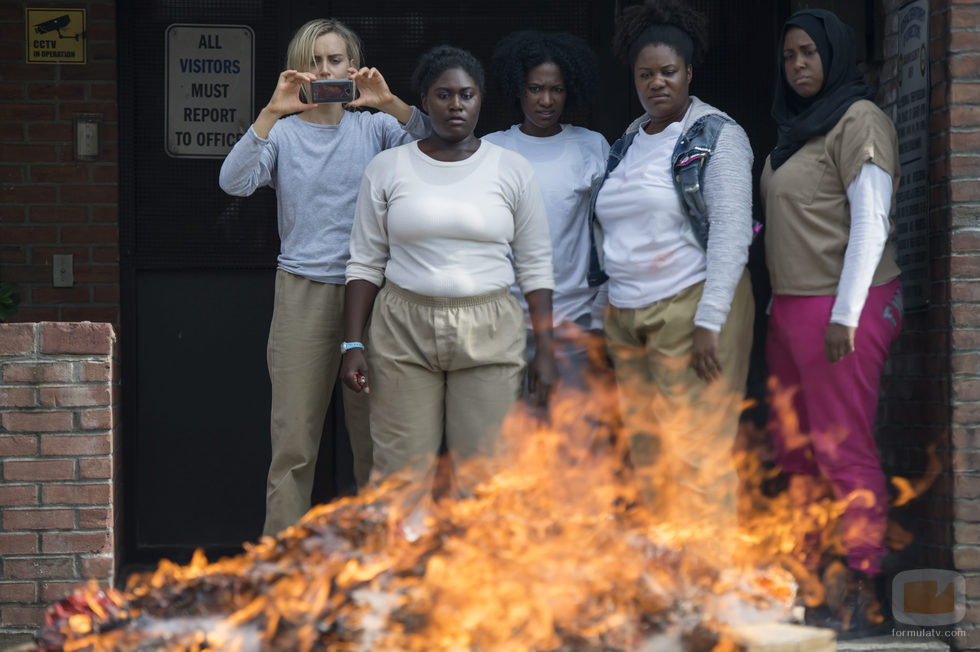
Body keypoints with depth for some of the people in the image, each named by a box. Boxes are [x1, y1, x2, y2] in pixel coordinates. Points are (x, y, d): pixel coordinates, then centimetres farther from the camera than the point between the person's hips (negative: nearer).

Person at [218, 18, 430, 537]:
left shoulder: (375, 128, 9)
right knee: (293, 440, -1)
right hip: (303, 293, -1)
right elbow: (234, 182, -9)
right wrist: (271, 113, -19)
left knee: (376, 434, 3)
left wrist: (390, 103, -21)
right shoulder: (283, 133, 8)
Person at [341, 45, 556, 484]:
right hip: (404, 332, 0)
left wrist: (545, 348, 1)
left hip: (488, 334, 0)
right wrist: (352, 344, 1)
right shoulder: (388, 168, 6)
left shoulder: (512, 171, 6)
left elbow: (536, 267, 8)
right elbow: (365, 263, 8)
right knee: (401, 474, -3)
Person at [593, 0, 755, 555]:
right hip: (627, 317, 7)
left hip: (692, 307, -7)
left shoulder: (717, 136, -4)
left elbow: (732, 233, -12)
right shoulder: (630, 141, 17)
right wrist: (613, 309, 17)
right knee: (647, 456, 7)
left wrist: (709, 322, -18)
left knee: (697, 455, -9)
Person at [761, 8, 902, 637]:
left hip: (844, 307, -9)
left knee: (844, 451, -7)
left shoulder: (858, 120, -10)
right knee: (795, 449, 11)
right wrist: (781, 305, 14)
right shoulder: (799, 128, 17)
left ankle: (858, 597, -1)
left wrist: (844, 316, -18)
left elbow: (870, 223, -16)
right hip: (793, 305, 9)